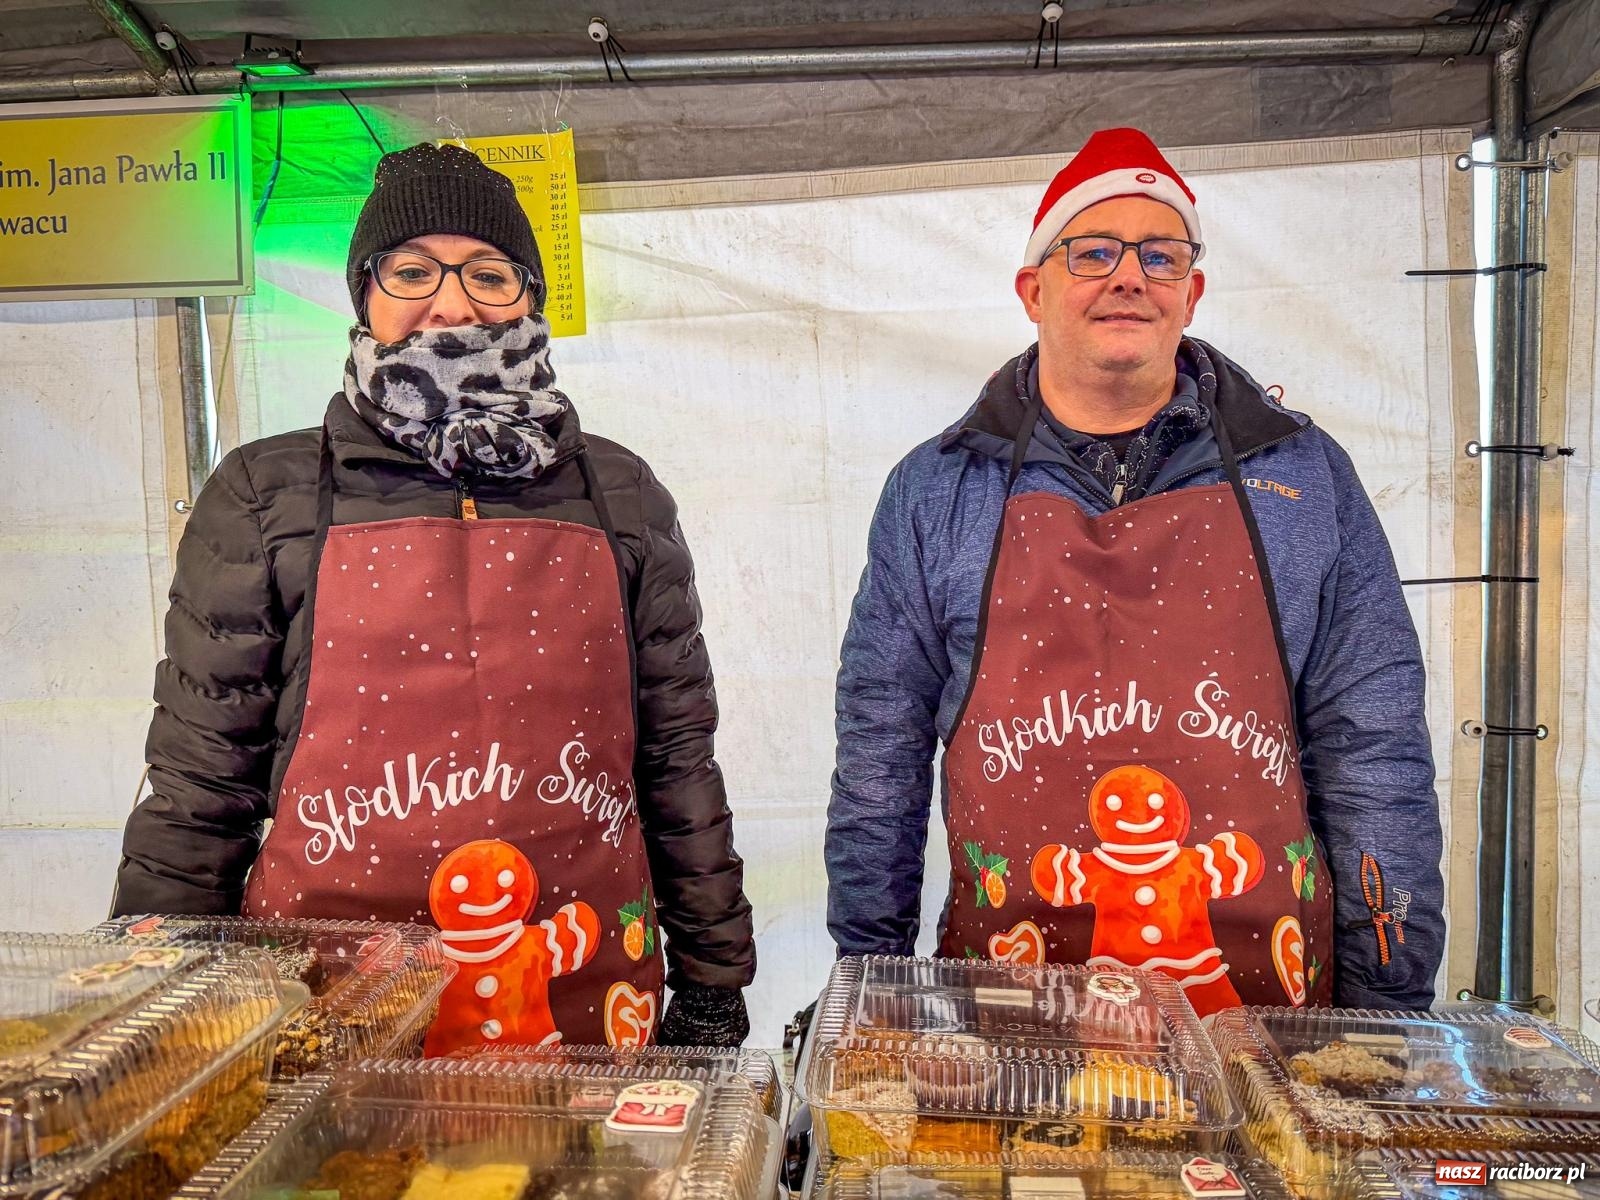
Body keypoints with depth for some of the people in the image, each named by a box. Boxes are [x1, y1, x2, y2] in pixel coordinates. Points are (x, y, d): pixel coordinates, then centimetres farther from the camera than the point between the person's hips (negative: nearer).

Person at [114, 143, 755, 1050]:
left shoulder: (619, 497, 4)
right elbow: (199, 784, 3)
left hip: (584, 994, 1)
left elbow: (678, 758, 6)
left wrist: (713, 985, 7)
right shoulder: (264, 498, 1)